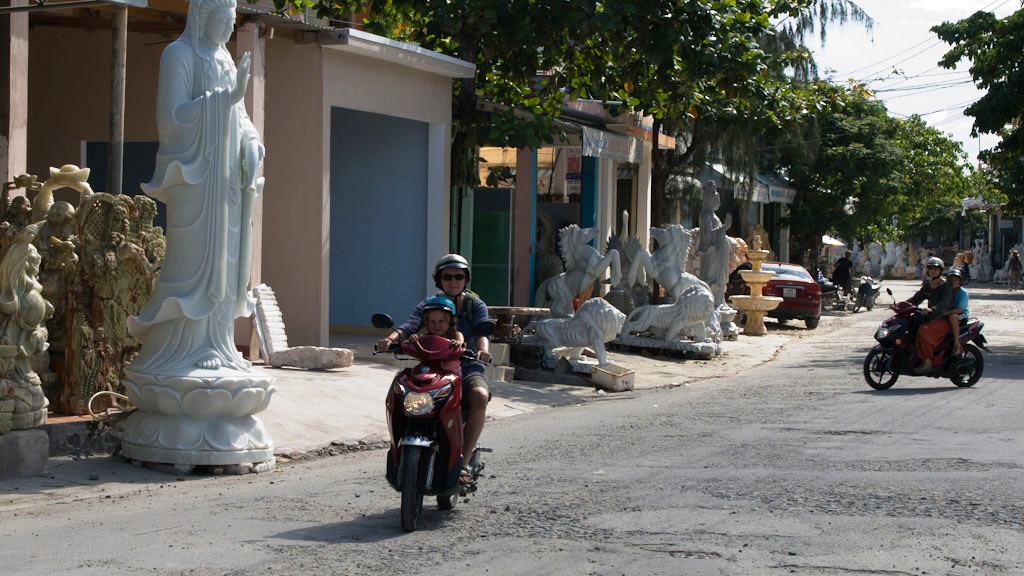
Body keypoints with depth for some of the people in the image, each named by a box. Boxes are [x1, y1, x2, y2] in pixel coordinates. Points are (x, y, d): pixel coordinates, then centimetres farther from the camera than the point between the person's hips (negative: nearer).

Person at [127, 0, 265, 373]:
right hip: (194, 177, -8)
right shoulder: (179, 55, -5)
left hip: (225, 181, 8)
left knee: (222, 263, 6)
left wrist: (251, 147, -2)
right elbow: (170, 117, -14)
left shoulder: (224, 60, 17)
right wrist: (227, 97, -18)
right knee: (192, 262, -10)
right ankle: (176, 352, -7)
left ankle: (213, 347, 10)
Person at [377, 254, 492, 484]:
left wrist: (483, 349, -37)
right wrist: (391, 338, -33)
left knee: (480, 396, -34)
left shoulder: (476, 305, 7)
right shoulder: (429, 305, 9)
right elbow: (411, 324, -10)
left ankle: (464, 462, -29)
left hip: (468, 368, -1)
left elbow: (482, 330, -13)